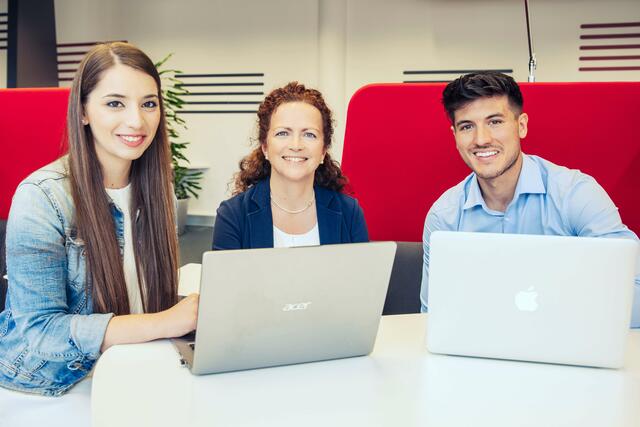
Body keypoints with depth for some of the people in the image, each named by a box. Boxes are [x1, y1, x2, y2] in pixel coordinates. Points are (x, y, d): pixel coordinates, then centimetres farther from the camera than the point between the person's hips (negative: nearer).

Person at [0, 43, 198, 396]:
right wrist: (167, 322, -28)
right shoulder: (41, 197, -17)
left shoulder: (156, 189, 2)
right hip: (51, 392, -6)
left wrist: (200, 307, -11)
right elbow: (37, 329, -20)